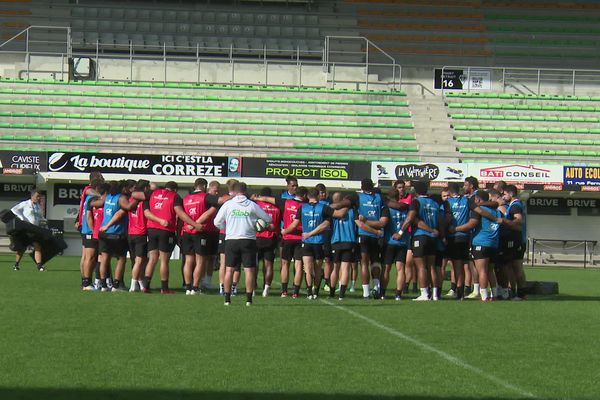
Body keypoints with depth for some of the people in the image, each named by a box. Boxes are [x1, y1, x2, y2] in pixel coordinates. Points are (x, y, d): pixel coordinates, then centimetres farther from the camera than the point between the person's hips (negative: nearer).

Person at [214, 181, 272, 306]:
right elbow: (268, 219, 8)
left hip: (231, 240, 1)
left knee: (229, 269, 6)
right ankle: (249, 298, -1)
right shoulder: (252, 205, 0)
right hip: (249, 240, -1)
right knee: (249, 270, 2)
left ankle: (227, 298, 6)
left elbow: (217, 222, 4)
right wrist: (255, 225, 26)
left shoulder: (228, 204, 0)